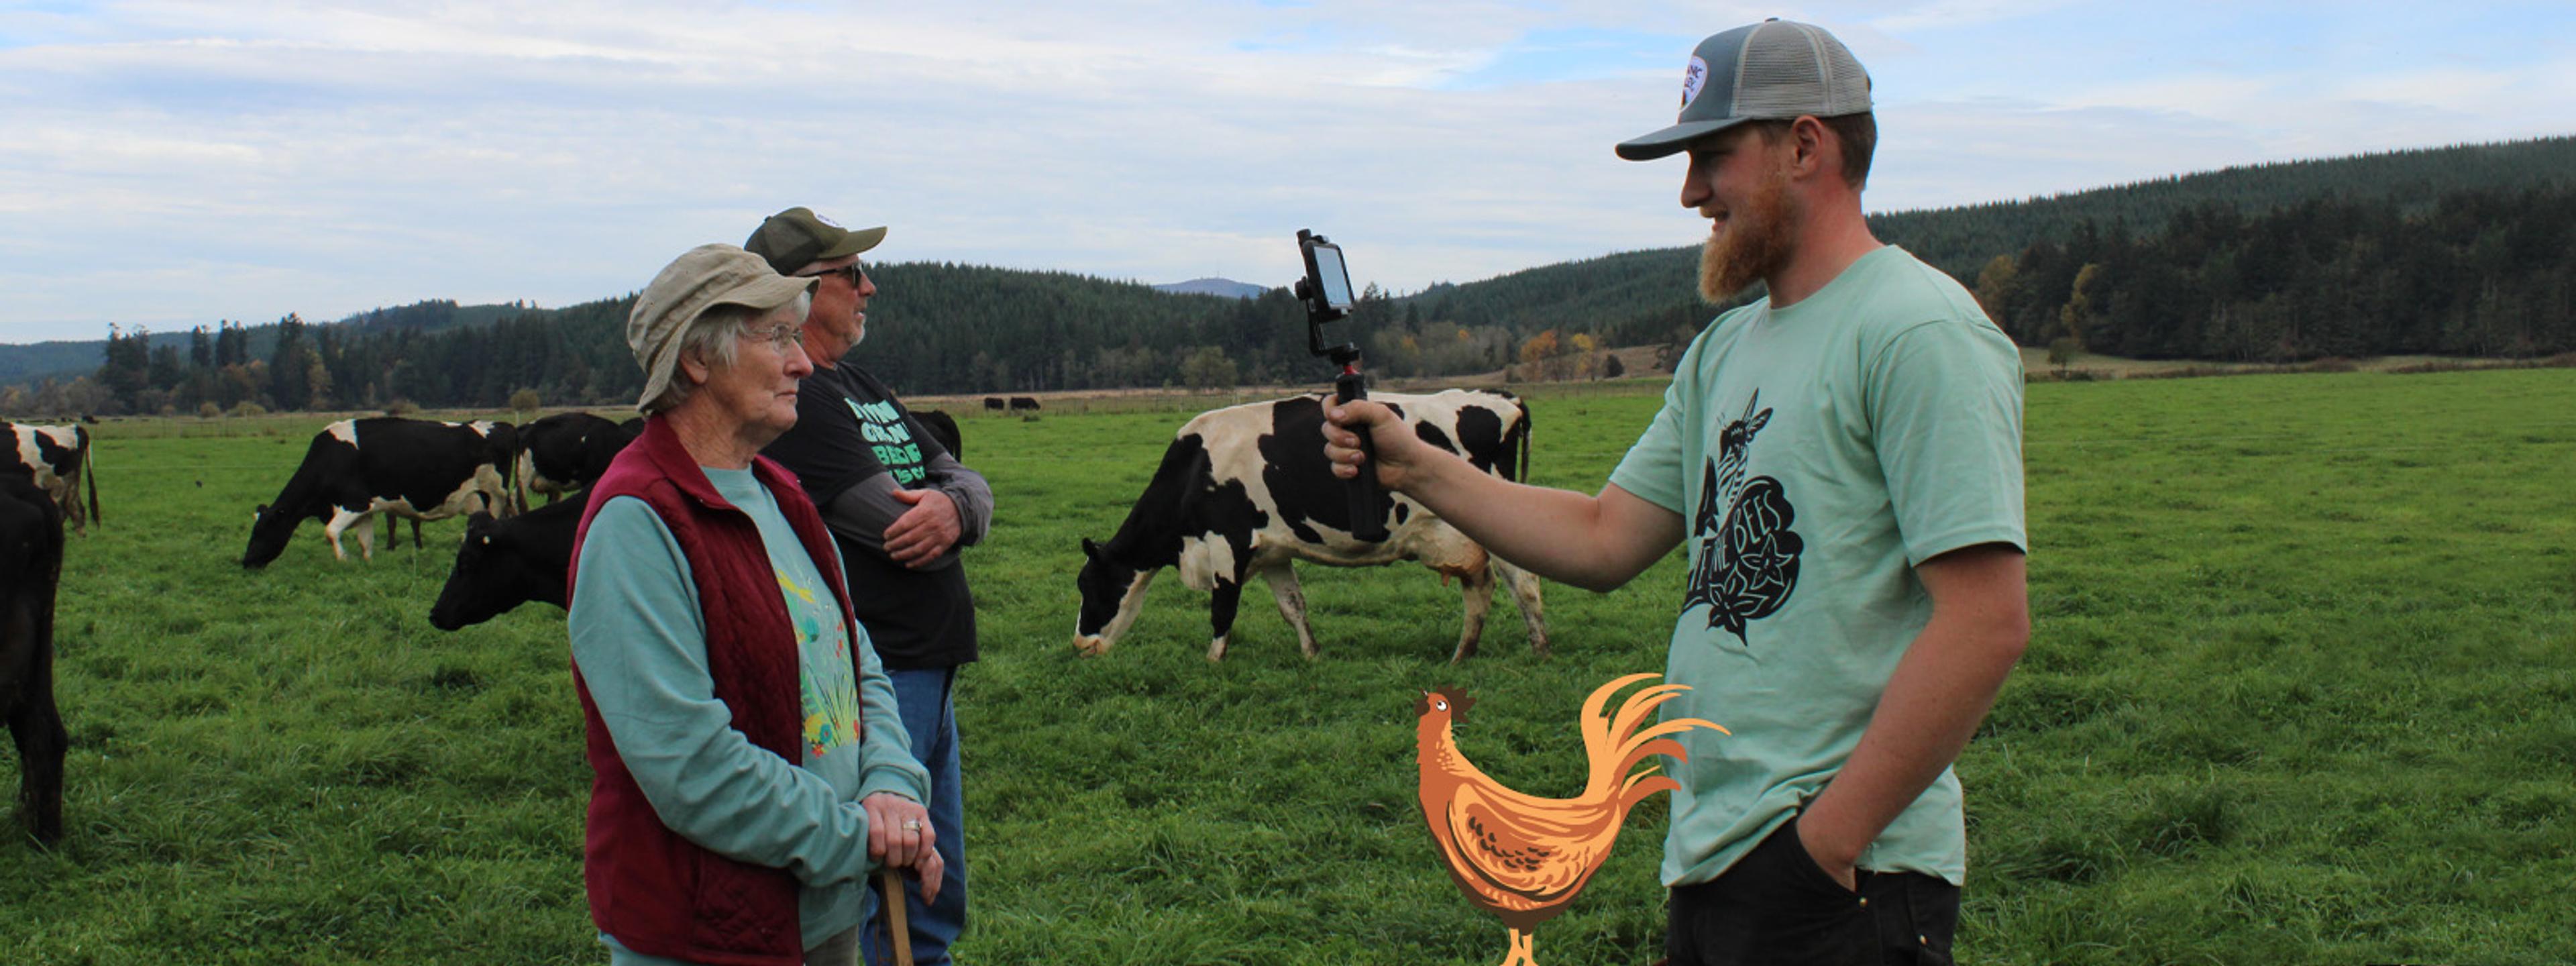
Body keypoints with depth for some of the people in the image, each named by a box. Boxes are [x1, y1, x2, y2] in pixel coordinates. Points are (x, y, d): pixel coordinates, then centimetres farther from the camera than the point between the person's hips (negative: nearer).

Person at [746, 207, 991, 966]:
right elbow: (899, 528, -21)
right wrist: (950, 506, 2)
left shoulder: (859, 384, 16)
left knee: (937, 904, 19)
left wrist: (953, 506, -13)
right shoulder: (791, 400, -15)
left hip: (929, 673, 10)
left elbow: (969, 484, 11)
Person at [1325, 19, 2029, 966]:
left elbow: (1985, 623, -20)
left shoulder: (1919, 334, -13)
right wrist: (1416, 468, 7)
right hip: (1708, 855, 8)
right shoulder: (1724, 352, 15)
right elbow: (1605, 540, 14)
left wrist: (1832, 835, -19)